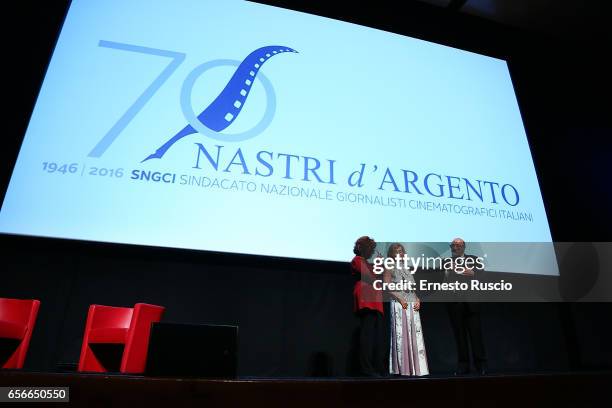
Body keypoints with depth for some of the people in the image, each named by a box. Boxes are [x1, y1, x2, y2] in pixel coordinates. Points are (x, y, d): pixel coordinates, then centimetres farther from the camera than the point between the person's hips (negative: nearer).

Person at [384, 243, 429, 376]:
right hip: (399, 304, -6)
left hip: (412, 305, 6)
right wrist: (400, 299, -15)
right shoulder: (390, 268, 3)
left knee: (415, 334, 2)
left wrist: (418, 300, 4)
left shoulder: (406, 268, 20)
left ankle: (415, 367, 7)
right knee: (401, 335, -5)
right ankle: (402, 368, 0)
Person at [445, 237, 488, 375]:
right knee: (459, 334, 5)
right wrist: (448, 270, -13)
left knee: (475, 332, -1)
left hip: (471, 301, -1)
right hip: (453, 303, 1)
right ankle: (463, 365, 12)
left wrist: (473, 273, -16)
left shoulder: (473, 259, 12)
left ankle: (481, 364, 8)